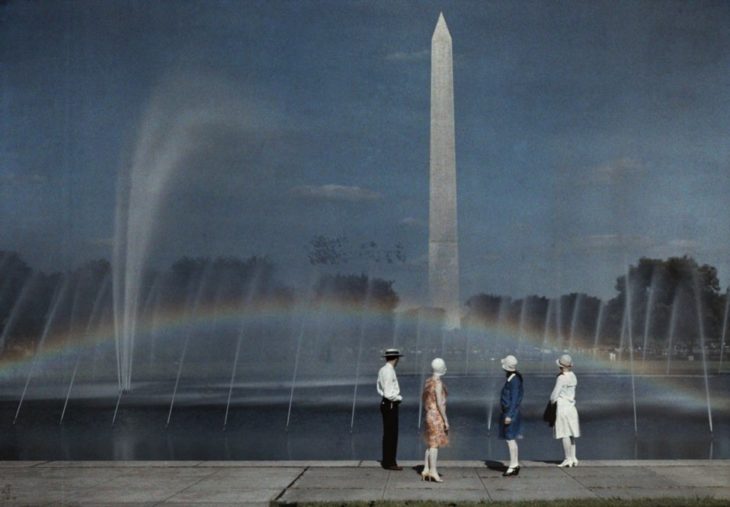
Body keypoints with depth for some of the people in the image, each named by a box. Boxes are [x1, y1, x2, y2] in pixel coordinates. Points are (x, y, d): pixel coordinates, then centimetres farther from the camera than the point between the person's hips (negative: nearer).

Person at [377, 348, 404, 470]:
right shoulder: (389, 372, -19)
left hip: (385, 404, 10)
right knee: (392, 434, -5)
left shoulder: (382, 370, 10)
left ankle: (387, 460, 24)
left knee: (388, 433, 16)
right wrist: (399, 397, -5)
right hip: (391, 405, -10)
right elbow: (389, 394, -22)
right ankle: (389, 462, -1)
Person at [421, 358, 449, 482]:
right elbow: (439, 403, -19)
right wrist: (445, 420, -15)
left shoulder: (428, 381, 10)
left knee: (431, 444, 13)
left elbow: (423, 397, 16)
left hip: (429, 415, 9)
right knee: (435, 444, -6)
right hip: (437, 416, -9)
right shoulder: (438, 383, -16)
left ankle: (426, 470, 14)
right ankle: (433, 471, -6)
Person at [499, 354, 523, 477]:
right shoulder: (512, 378, 10)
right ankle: (515, 464, 22)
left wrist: (509, 415, -22)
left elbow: (514, 399, -21)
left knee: (510, 439, -5)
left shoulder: (514, 380, -19)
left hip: (510, 413, -10)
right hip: (508, 412, 10)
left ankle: (513, 466, 0)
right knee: (510, 439, 15)